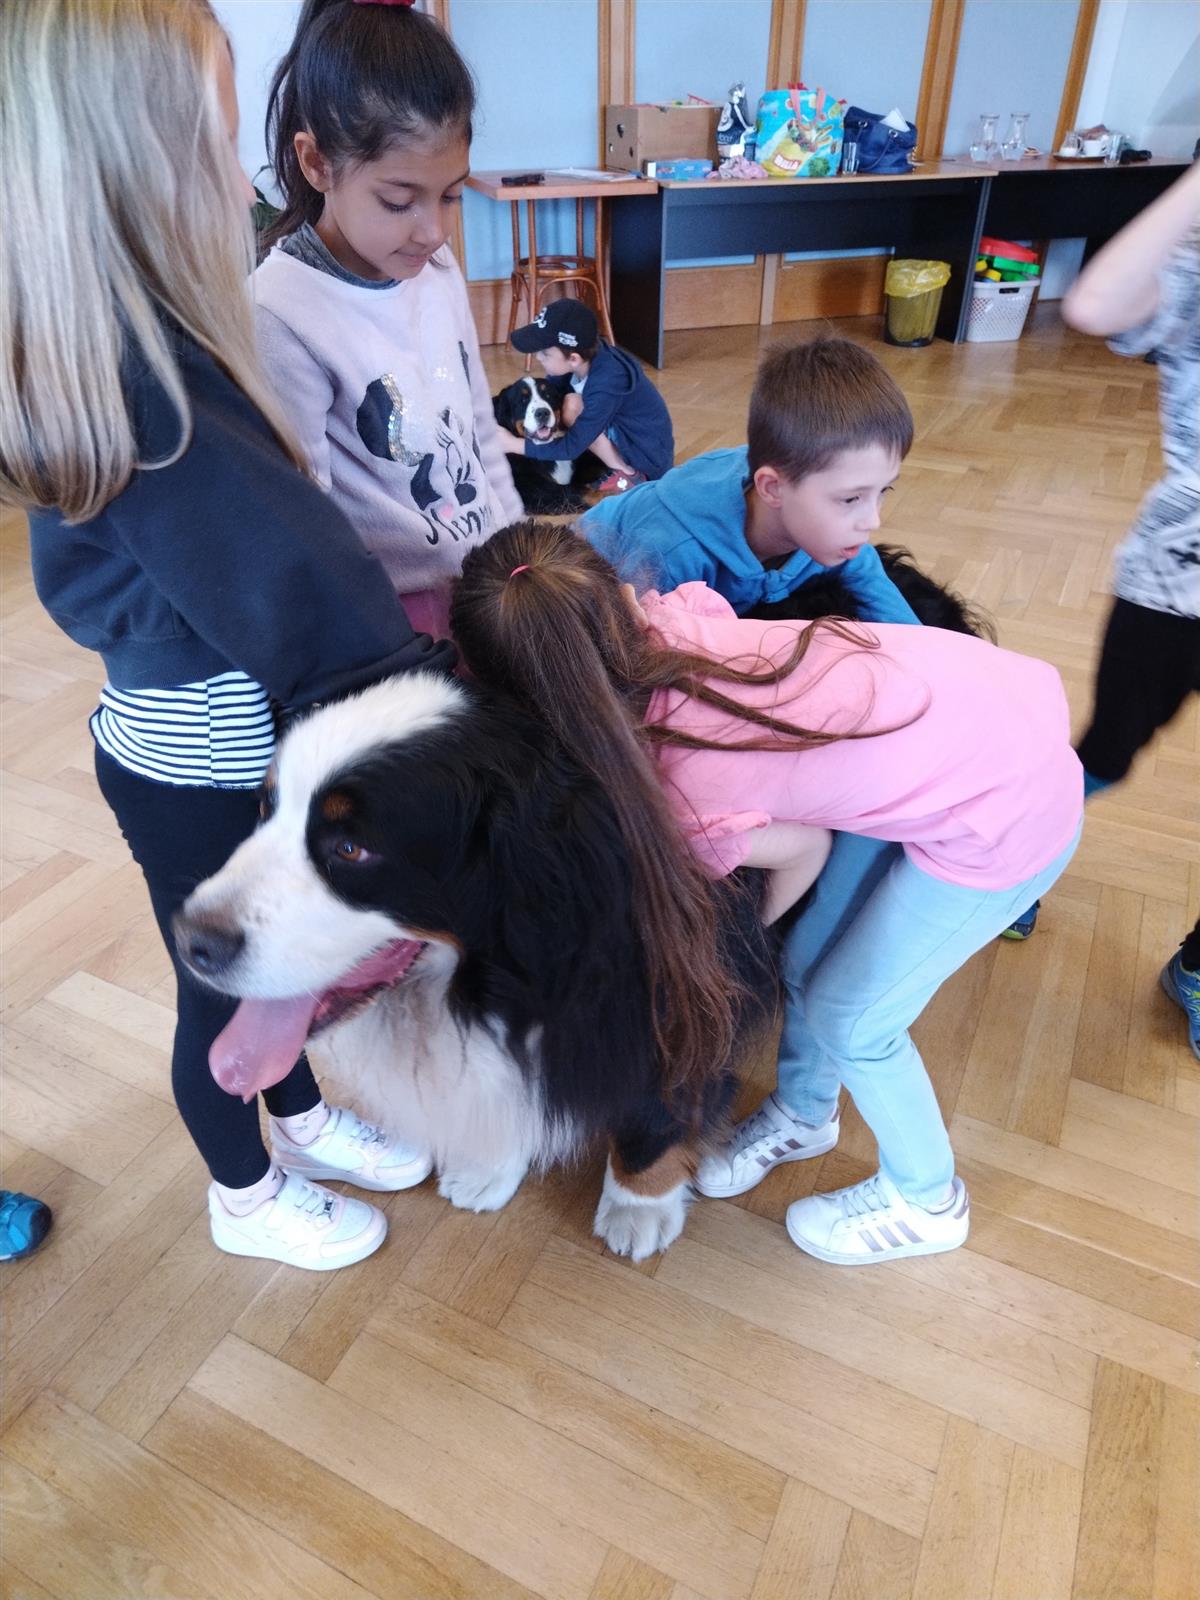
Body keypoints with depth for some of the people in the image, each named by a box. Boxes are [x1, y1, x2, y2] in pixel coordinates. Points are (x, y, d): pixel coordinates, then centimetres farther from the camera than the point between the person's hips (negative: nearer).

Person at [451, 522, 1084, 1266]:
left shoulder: (688, 802, -27)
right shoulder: (673, 613, -14)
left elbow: (805, 847, -7)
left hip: (1008, 813, -7)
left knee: (852, 1020, 8)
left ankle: (926, 1203, 38)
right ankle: (805, 1114, 45)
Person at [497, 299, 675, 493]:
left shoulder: (606, 385, -31)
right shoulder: (590, 354, -10)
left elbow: (571, 447, -26)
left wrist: (513, 444, -23)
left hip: (651, 458, -8)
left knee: (573, 409, -22)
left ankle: (627, 476, -8)